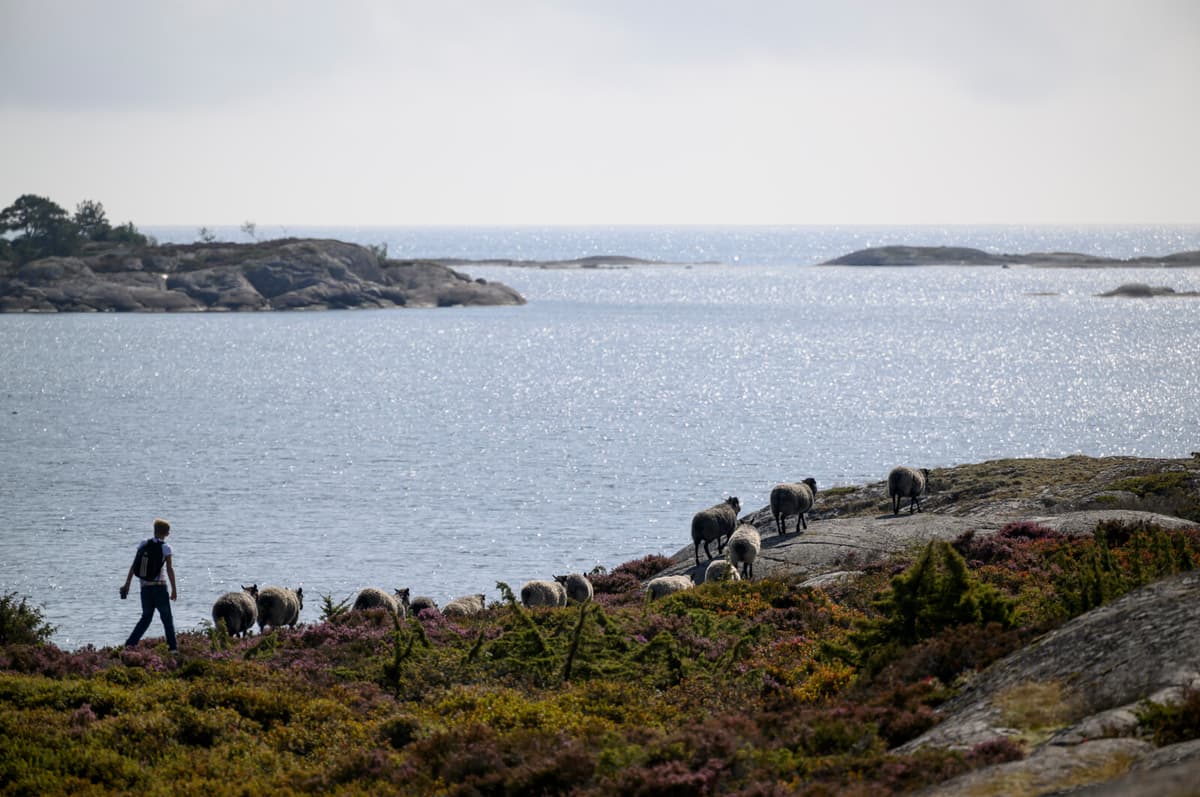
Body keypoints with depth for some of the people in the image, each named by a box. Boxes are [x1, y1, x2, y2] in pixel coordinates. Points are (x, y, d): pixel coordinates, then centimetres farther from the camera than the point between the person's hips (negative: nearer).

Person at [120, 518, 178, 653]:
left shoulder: (144, 544, 4)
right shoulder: (165, 548, -7)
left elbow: (133, 566, 5)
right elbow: (170, 569, -11)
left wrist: (127, 584, 10)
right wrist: (174, 590, -7)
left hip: (145, 587, 4)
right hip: (160, 587, -4)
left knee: (146, 617, 14)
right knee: (167, 618, 8)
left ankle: (130, 643, 1)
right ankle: (172, 648, 4)